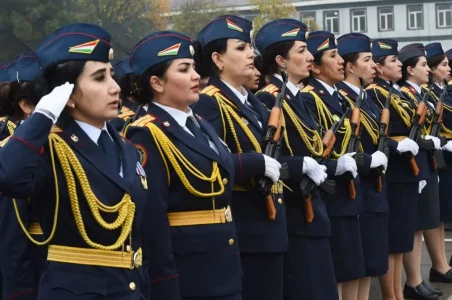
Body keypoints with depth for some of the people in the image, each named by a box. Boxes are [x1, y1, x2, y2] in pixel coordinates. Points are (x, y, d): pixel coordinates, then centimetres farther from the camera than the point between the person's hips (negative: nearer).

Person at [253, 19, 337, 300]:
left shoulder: (297, 98, 13)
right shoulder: (267, 100, -15)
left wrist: (332, 166, 7)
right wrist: (304, 165, -24)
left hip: (310, 207, 9)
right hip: (289, 214, -9)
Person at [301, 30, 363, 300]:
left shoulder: (338, 96, 14)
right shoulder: (307, 99, -15)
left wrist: (354, 161, 7)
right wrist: (336, 165, -27)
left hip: (347, 195, 9)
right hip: (328, 198, -9)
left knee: (352, 271, 15)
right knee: (333, 276, -2)